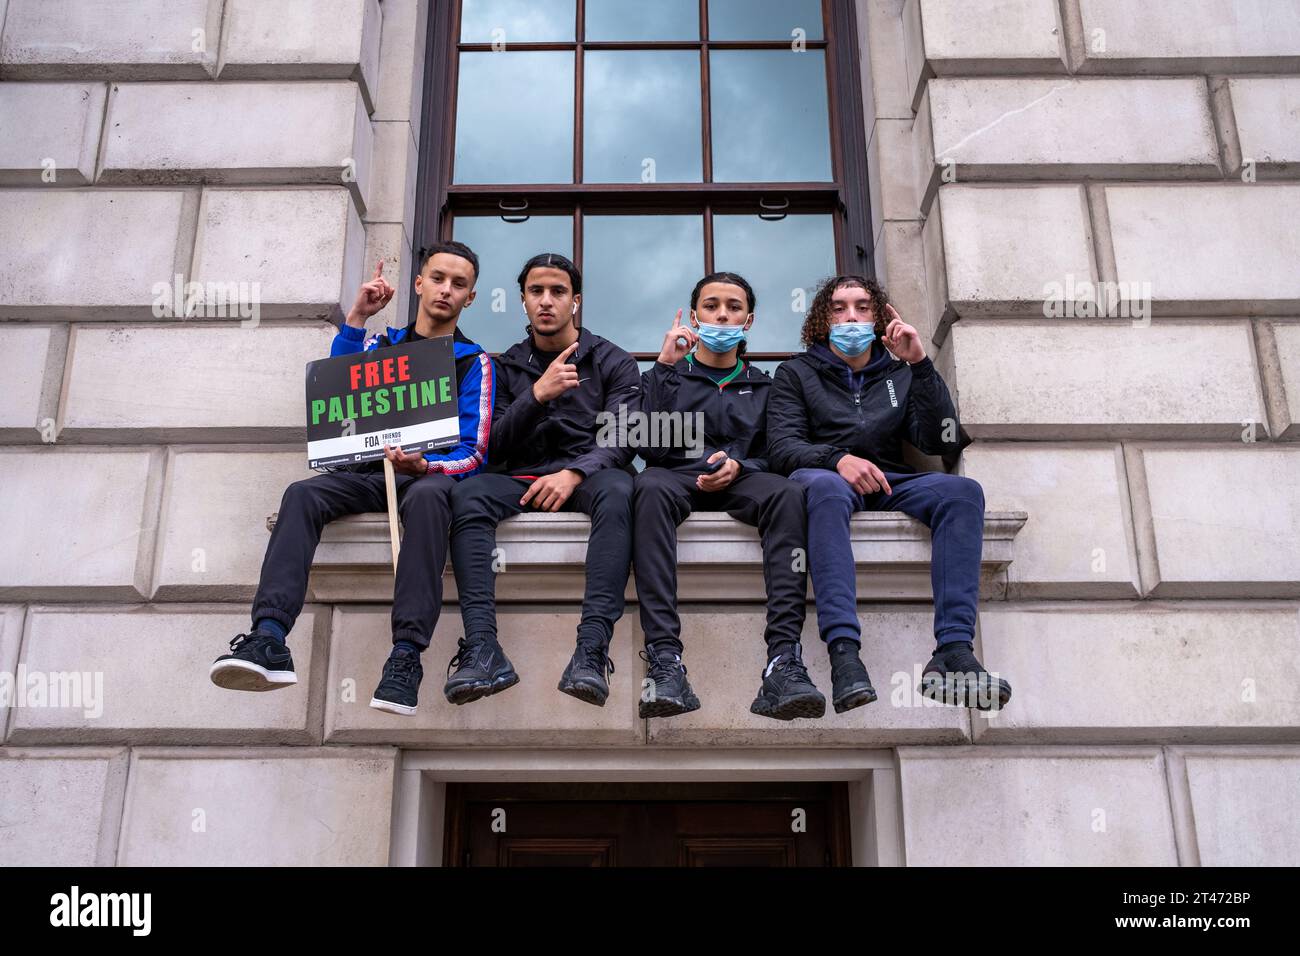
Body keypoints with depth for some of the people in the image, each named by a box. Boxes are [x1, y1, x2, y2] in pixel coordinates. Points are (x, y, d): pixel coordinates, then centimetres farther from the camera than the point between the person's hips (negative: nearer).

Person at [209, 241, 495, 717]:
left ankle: (406, 654, -47)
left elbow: (473, 454, 0)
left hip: (435, 474, -3)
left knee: (426, 495, -39)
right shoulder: (382, 345, 20)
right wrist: (357, 317, -6)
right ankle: (269, 639, -43)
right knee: (302, 494, -27)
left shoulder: (475, 363, 9)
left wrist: (424, 465, -21)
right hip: (371, 471, 3)